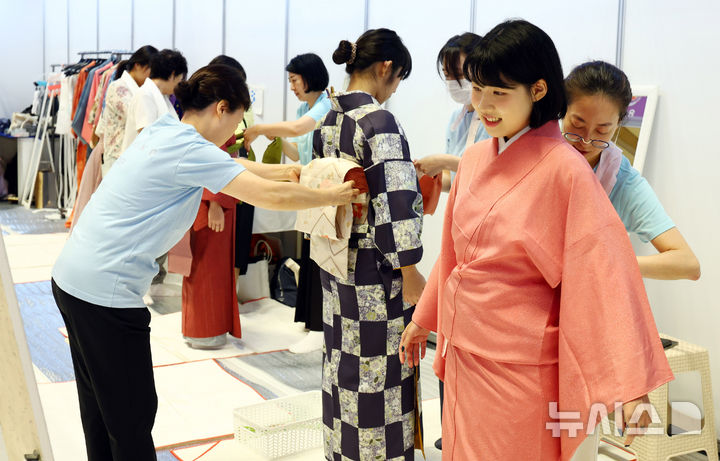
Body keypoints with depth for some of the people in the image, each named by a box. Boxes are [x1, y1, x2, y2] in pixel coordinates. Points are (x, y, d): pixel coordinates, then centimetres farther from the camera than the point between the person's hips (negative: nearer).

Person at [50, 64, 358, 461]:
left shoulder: (162, 131, 11)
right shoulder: (190, 149, -17)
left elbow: (232, 167, 25)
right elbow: (270, 197, -19)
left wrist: (285, 171, 24)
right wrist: (332, 197, -5)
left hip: (70, 275, 10)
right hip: (105, 290, -10)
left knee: (99, 406, 21)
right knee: (132, 415, 2)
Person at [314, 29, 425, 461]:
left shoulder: (327, 120, 7)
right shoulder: (380, 122, -19)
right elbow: (395, 200, -23)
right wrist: (410, 272, -18)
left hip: (334, 261, 9)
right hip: (374, 267, -9)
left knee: (344, 356, 20)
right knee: (380, 368, 4)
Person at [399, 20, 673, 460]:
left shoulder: (566, 170, -17)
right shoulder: (474, 160, 4)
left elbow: (603, 273, -19)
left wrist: (631, 385, -23)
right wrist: (423, 320, 22)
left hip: (522, 367, -6)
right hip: (463, 352, 6)